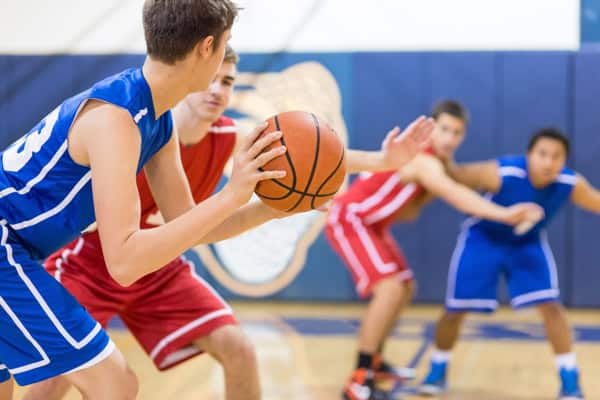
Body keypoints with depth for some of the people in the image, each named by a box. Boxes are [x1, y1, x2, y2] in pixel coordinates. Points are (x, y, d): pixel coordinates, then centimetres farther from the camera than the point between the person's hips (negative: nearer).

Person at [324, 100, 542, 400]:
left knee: (404, 289, 20)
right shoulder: (423, 161, -28)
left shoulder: (434, 162, 4)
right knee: (390, 288, -24)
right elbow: (455, 194, -46)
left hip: (371, 223, 11)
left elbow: (405, 214, 8)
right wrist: (504, 214, -57)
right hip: (349, 219, -11)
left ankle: (373, 361, 34)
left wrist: (428, 194, -9)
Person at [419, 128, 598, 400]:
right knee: (455, 310, 1)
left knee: (550, 305, -12)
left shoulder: (571, 184, -26)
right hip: (484, 238, -2)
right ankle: (438, 370, 25)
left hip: (527, 243, 2)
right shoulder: (501, 173, -36)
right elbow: (452, 176, -24)